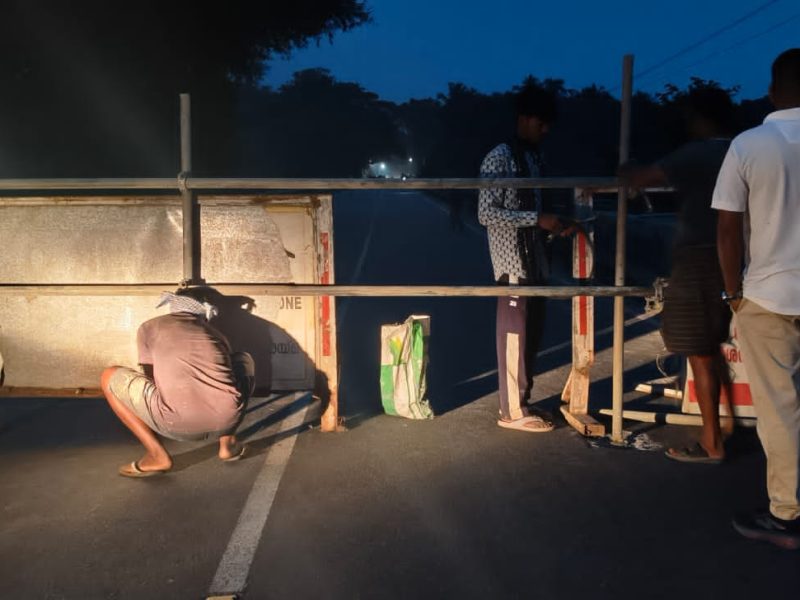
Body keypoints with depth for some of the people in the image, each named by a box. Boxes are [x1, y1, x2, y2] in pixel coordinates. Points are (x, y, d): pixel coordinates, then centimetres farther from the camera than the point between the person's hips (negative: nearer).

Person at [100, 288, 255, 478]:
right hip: (226, 419, 4)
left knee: (109, 377, 22)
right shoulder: (215, 333, 30)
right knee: (244, 360, 36)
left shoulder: (149, 327, 22)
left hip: (177, 423, -3)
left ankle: (157, 455, 12)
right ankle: (228, 442, 25)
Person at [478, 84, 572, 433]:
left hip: (535, 260, 9)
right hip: (512, 262, -9)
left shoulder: (535, 158, 15)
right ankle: (512, 411, 7)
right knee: (514, 335, -2)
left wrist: (555, 226, 4)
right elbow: (486, 213, -18)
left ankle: (520, 402, 24)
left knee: (532, 333, 13)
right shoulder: (500, 158, -11)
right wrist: (537, 219, -20)